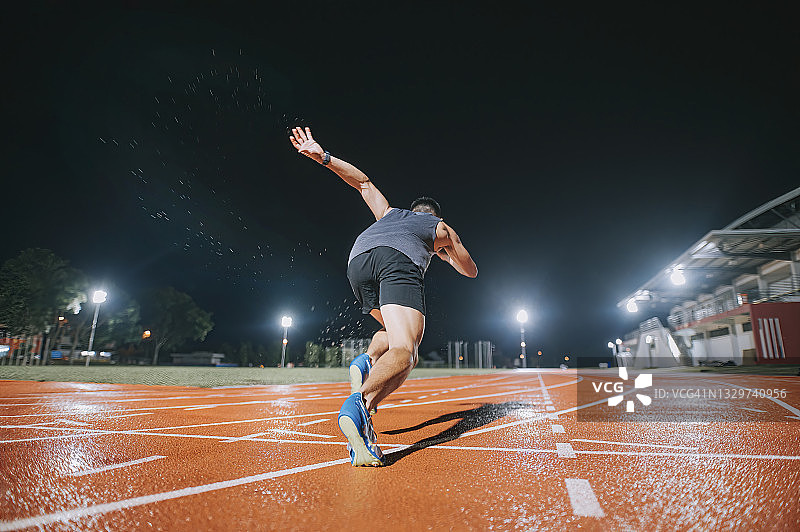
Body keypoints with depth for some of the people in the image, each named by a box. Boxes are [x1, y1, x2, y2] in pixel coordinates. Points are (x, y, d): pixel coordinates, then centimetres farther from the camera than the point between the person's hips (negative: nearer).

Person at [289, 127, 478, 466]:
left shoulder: (390, 213, 41)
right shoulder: (443, 229, 34)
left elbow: (363, 182, 38)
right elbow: (471, 271, 42)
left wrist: (322, 156, 31)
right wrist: (444, 254, 58)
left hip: (358, 260, 5)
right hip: (399, 261, -5)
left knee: (397, 328, 26)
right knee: (404, 352, -16)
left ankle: (367, 361, 0)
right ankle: (360, 402, -42)